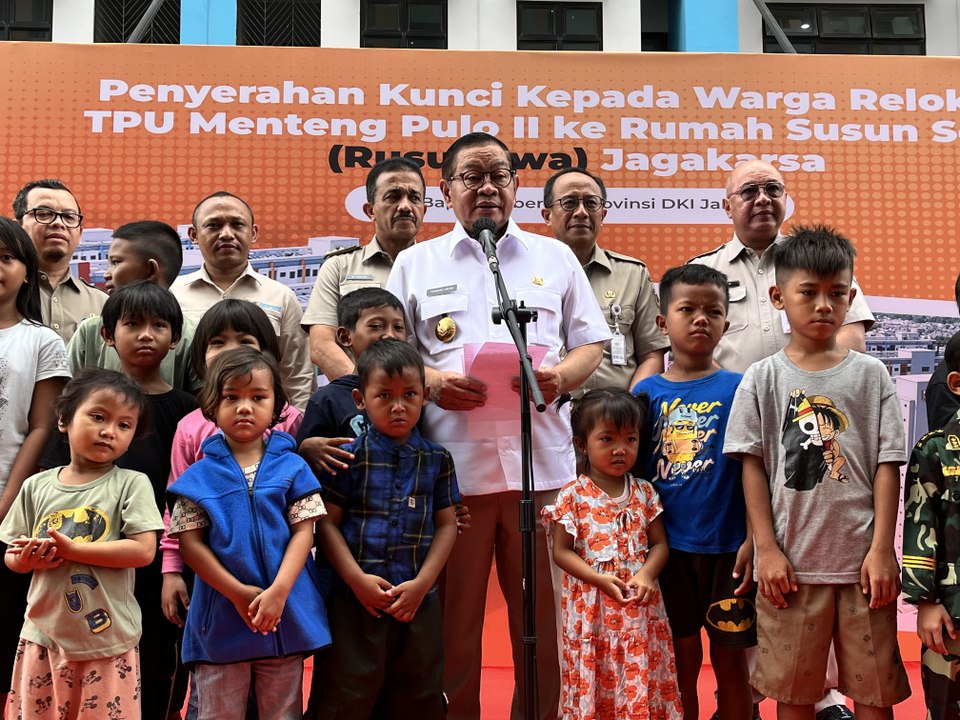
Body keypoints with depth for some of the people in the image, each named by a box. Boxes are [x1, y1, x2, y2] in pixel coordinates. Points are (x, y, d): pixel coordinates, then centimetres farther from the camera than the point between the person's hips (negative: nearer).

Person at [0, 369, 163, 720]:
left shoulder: (132, 484, -8)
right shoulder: (37, 486, 3)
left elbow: (143, 550, -16)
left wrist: (70, 549, -19)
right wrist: (30, 559, -14)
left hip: (107, 639, -3)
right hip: (44, 636, 4)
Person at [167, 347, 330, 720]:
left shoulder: (292, 468, 1)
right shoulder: (199, 475, -1)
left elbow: (303, 532, -4)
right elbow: (190, 542, -5)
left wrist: (278, 592, -16)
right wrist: (239, 593, -13)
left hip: (286, 613, 1)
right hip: (221, 616, 0)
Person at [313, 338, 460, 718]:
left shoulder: (437, 459, 4)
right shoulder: (349, 457, -4)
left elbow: (446, 526, 4)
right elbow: (327, 522, -4)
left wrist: (421, 584, -6)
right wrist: (358, 579, -13)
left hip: (418, 602, 3)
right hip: (356, 601, -3)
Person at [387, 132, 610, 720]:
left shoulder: (555, 257, 15)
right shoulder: (417, 263, 13)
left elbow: (591, 344, 14)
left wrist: (562, 375, -7)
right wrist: (431, 381, -11)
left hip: (540, 459, 1)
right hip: (452, 462, 0)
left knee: (542, 616, 7)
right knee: (454, 617, 6)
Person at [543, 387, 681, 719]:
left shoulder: (644, 492, 5)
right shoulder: (573, 495, -6)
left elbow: (659, 543, 6)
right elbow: (562, 551, -6)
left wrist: (647, 573, -13)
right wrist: (599, 579, -18)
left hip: (640, 608, 3)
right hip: (591, 610, -3)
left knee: (642, 684, 8)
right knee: (593, 682, 6)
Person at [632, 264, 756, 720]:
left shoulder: (737, 388, -2)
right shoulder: (646, 392, 2)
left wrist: (752, 541, -10)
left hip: (726, 547, -1)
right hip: (668, 548, 1)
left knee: (730, 659, 11)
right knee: (682, 660, 14)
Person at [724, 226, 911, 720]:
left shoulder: (871, 374, 4)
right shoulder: (763, 378, 2)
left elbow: (887, 465, 2)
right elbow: (753, 466, 0)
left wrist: (882, 549, -5)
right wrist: (767, 549, -6)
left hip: (862, 561, 1)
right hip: (791, 562, 0)